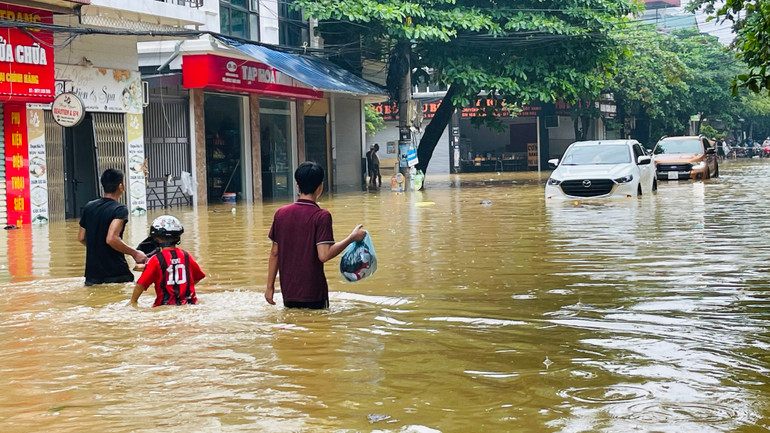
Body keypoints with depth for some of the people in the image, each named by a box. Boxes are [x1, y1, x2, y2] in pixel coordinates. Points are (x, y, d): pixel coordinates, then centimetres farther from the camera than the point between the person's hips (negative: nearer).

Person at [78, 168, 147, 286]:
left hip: (92, 273, 6)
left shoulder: (89, 207, 9)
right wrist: (135, 253, -15)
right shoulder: (120, 209, -12)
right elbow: (112, 239, -25)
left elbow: (81, 238, 14)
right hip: (116, 274, -6)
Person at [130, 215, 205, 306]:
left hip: (165, 305, -3)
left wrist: (133, 302, 11)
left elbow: (141, 285, -5)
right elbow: (198, 278, 22)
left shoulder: (156, 260, -4)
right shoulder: (186, 256, 7)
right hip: (188, 305, 4)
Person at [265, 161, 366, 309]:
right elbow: (324, 255, -19)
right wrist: (352, 238, -10)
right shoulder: (322, 216, -11)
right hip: (313, 293, -4)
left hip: (288, 293, 5)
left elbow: (274, 253, 6)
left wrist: (270, 286, 12)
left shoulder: (281, 213, 3)